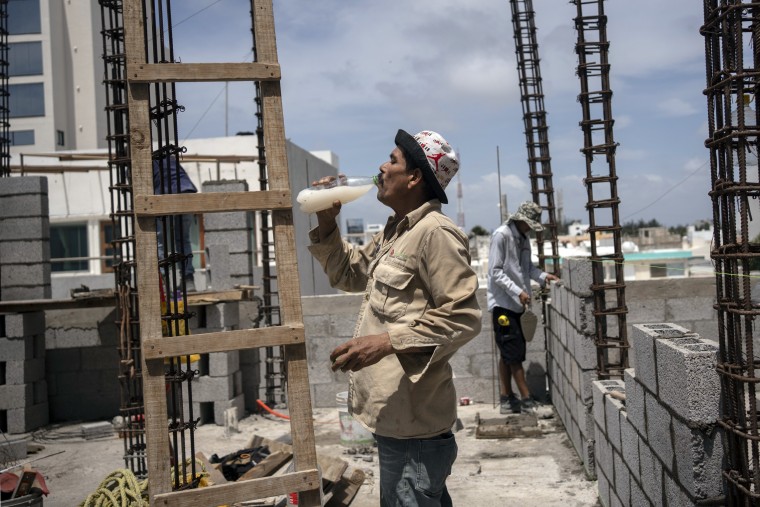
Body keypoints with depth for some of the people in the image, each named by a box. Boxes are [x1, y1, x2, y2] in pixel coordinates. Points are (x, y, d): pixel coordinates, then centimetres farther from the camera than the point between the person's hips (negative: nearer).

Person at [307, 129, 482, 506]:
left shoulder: (435, 233, -17)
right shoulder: (393, 231, 14)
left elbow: (462, 318, -22)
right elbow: (349, 275, 25)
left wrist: (386, 342, -27)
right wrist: (327, 224, 10)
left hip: (413, 421, -10)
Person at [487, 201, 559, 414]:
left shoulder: (523, 238, 14)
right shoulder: (501, 235, -12)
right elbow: (495, 272, -16)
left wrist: (543, 276, 1)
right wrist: (518, 292, -21)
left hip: (515, 303, 9)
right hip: (502, 302, -9)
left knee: (508, 353, 12)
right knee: (514, 353, -6)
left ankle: (507, 399, 18)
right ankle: (527, 400, 0)